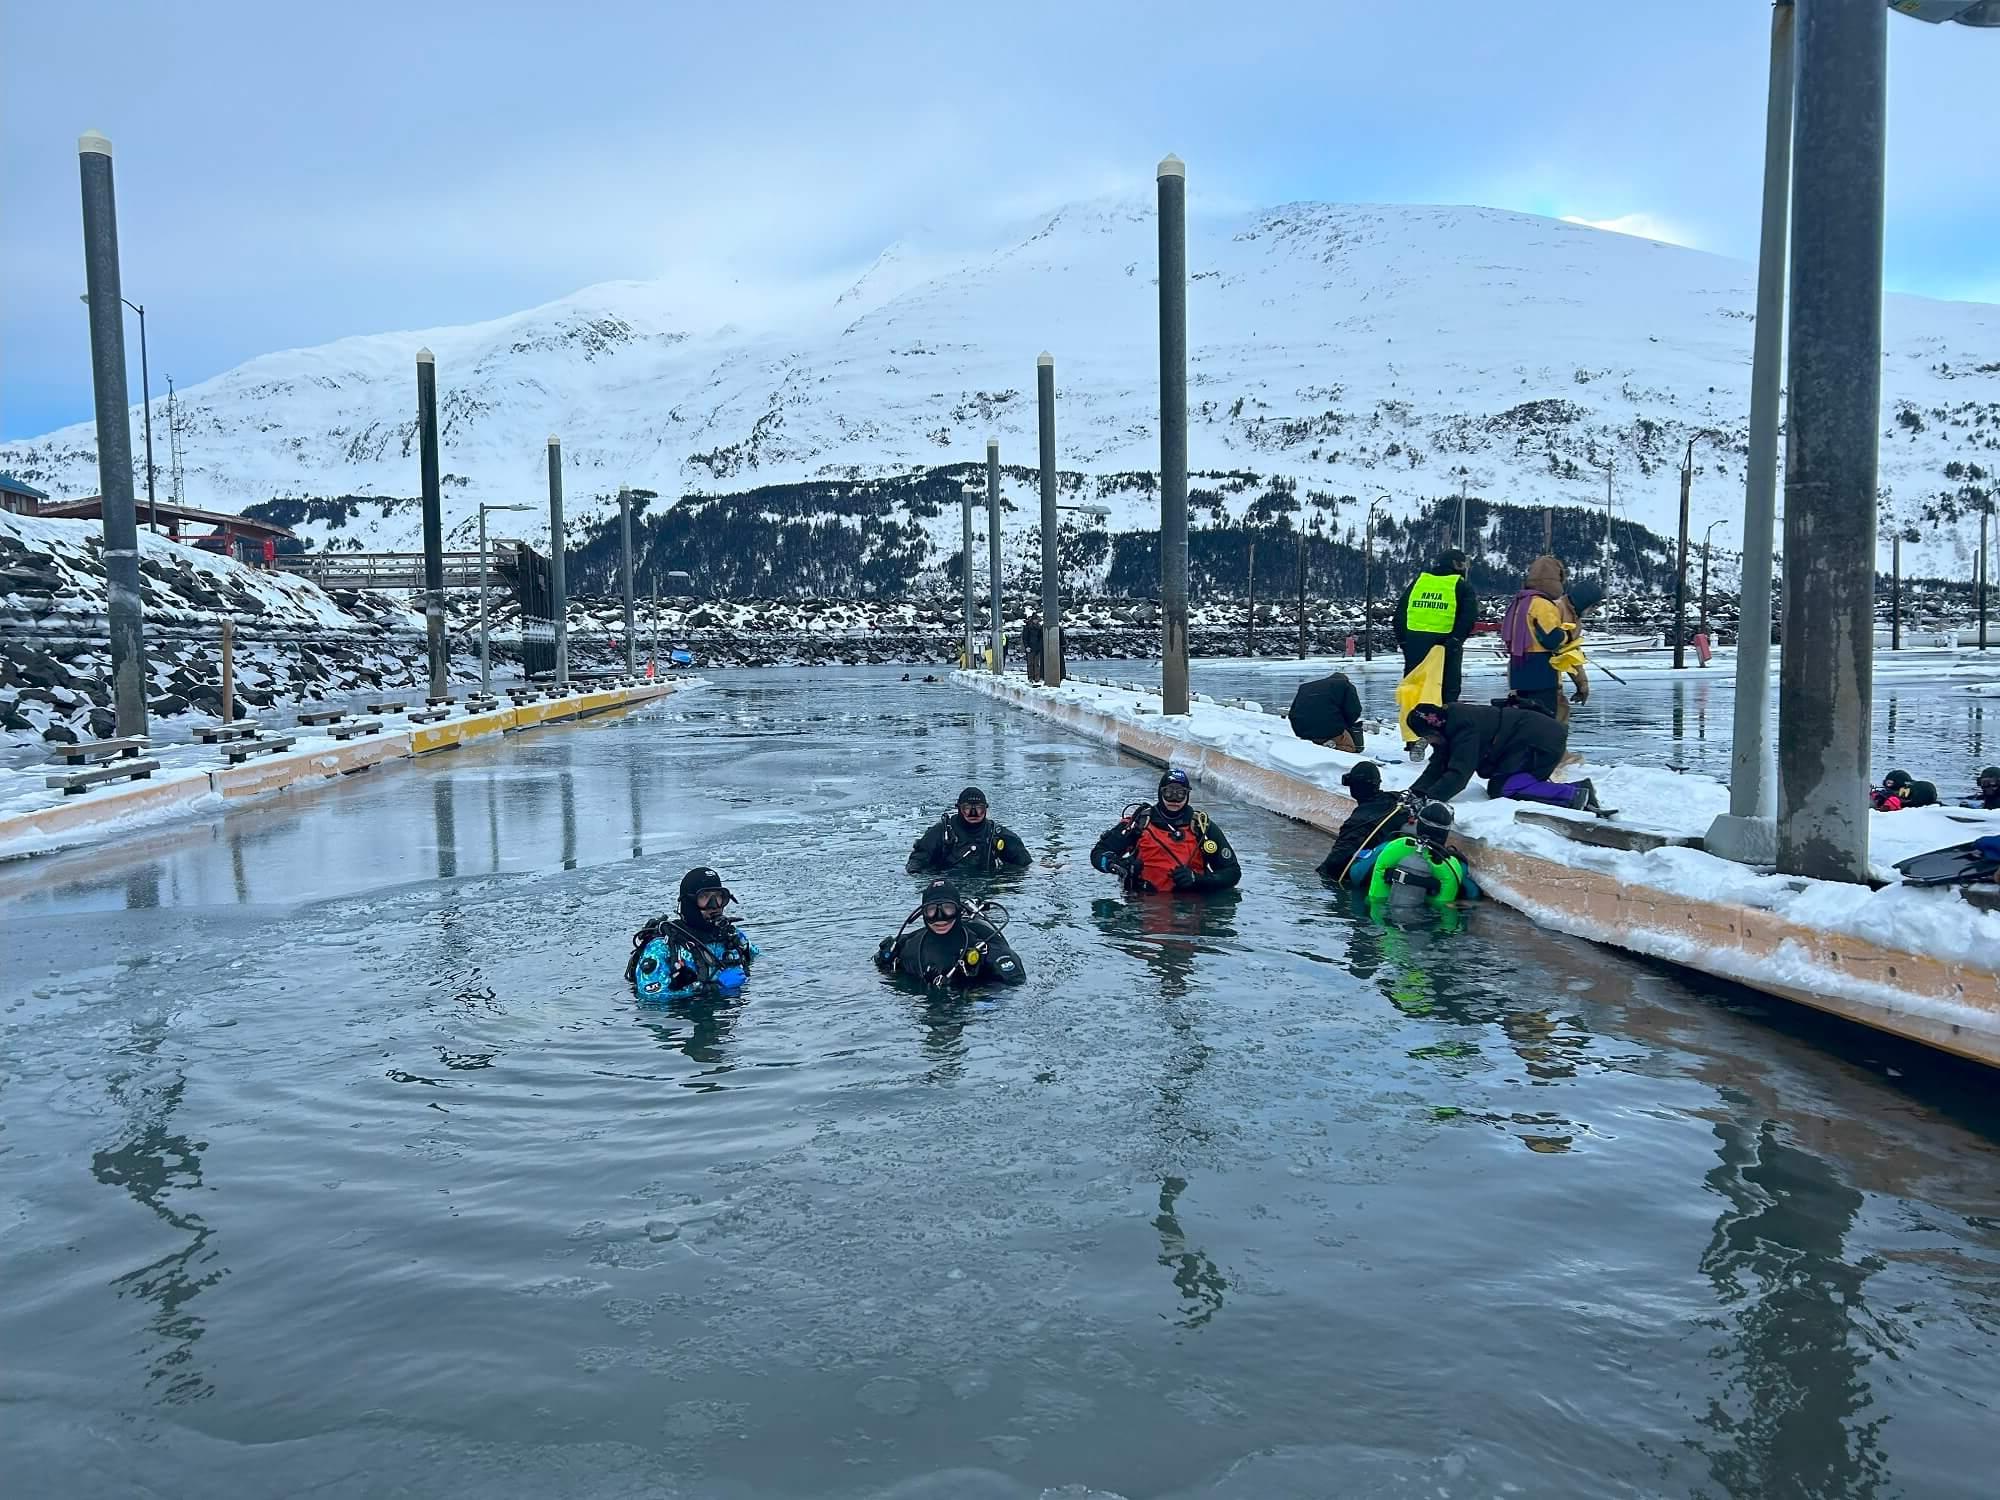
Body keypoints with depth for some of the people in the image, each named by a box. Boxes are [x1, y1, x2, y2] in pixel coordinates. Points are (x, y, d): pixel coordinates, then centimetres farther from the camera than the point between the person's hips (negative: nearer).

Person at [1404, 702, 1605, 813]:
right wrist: (1415, 792, -8)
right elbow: (1437, 767, 6)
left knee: (1499, 788, -17)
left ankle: (1574, 795, -20)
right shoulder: (1450, 723, 7)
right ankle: (1579, 789, 5)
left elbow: (1458, 774, -29)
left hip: (1545, 741, -11)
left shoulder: (1464, 729, -23)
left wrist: (1427, 799, -30)